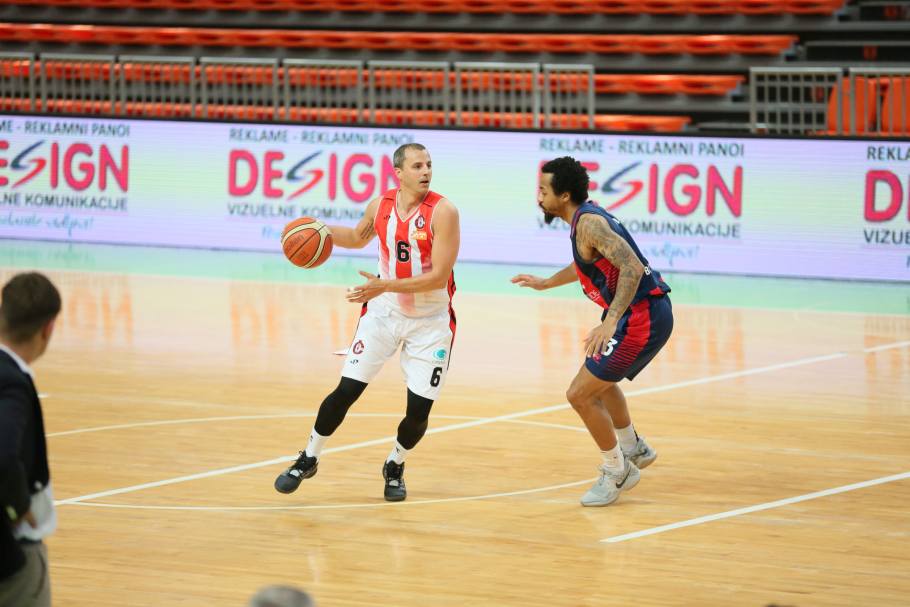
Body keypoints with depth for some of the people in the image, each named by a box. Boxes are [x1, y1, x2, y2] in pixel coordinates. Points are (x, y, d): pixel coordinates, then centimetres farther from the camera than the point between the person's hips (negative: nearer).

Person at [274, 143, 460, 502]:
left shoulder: (442, 212, -19)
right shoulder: (380, 206, -5)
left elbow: (439, 277, -24)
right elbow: (358, 238, 19)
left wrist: (385, 286, -30)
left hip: (429, 321, -3)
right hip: (383, 312, 3)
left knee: (419, 410, -3)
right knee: (346, 391, -2)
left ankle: (394, 467, 27)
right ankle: (308, 459, 18)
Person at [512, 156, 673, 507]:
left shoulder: (589, 223, -21)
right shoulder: (585, 217, 10)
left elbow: (632, 267, -33)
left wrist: (609, 323, -39)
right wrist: (545, 283, 41)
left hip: (643, 317, -11)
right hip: (641, 311, 11)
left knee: (580, 395, -6)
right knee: (600, 380, 32)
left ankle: (617, 472, 11)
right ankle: (634, 450, 49)